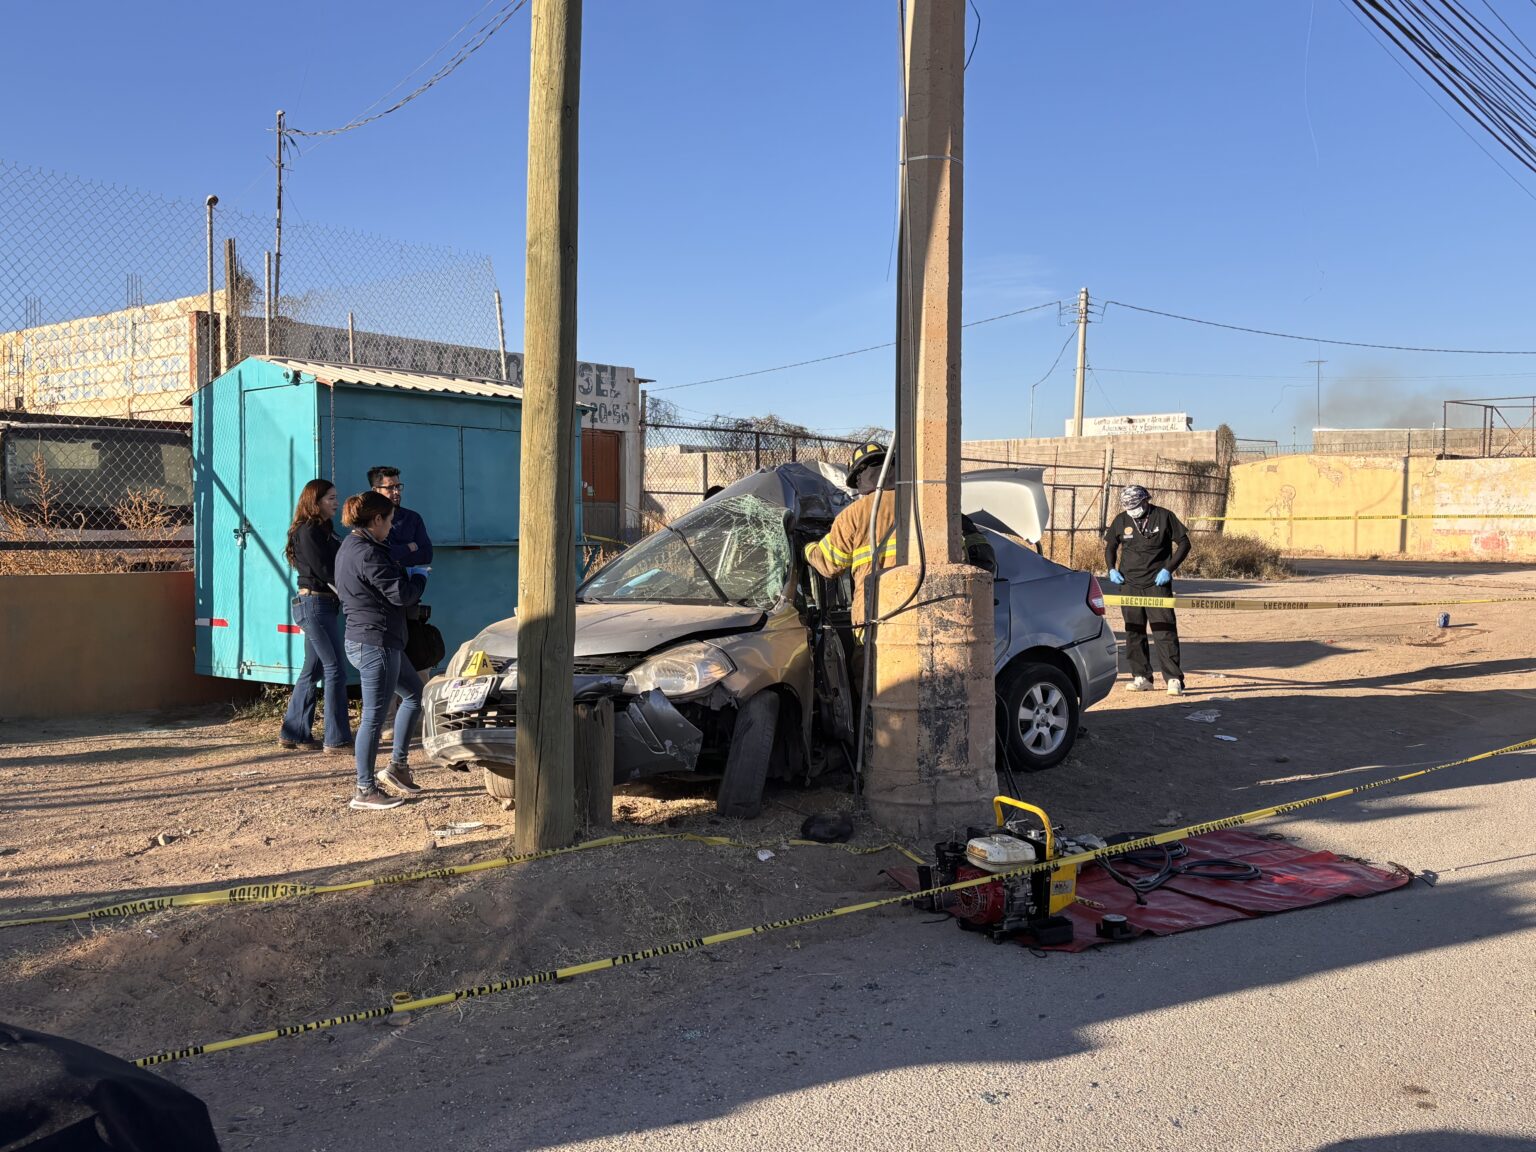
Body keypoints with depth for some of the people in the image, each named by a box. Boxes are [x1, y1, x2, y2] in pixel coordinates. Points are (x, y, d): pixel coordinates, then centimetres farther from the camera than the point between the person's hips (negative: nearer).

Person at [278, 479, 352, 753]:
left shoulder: (325, 530, 18)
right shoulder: (308, 532, -11)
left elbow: (335, 567, 11)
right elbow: (325, 571, -16)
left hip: (325, 605, 10)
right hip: (315, 604, -10)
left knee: (313, 669, 13)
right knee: (335, 669, -8)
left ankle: (294, 733, 21)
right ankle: (337, 739, -5)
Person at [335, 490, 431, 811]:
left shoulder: (350, 547, 13)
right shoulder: (367, 553, -21)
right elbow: (401, 594, -20)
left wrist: (406, 573, 8)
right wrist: (419, 578, -1)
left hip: (364, 640, 11)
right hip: (375, 642, -11)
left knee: (414, 693, 21)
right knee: (374, 716, -1)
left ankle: (397, 766, 27)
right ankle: (365, 790, 9)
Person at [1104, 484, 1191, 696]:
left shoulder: (1164, 517, -3)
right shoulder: (1121, 520, 5)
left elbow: (1183, 543, 1)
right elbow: (1110, 545, 19)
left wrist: (1168, 569, -8)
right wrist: (1111, 569, 3)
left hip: (1157, 583, -4)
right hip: (1129, 584, 4)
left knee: (1165, 631, -9)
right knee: (1134, 633, 7)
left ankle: (1174, 679, -7)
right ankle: (1141, 677, 16)